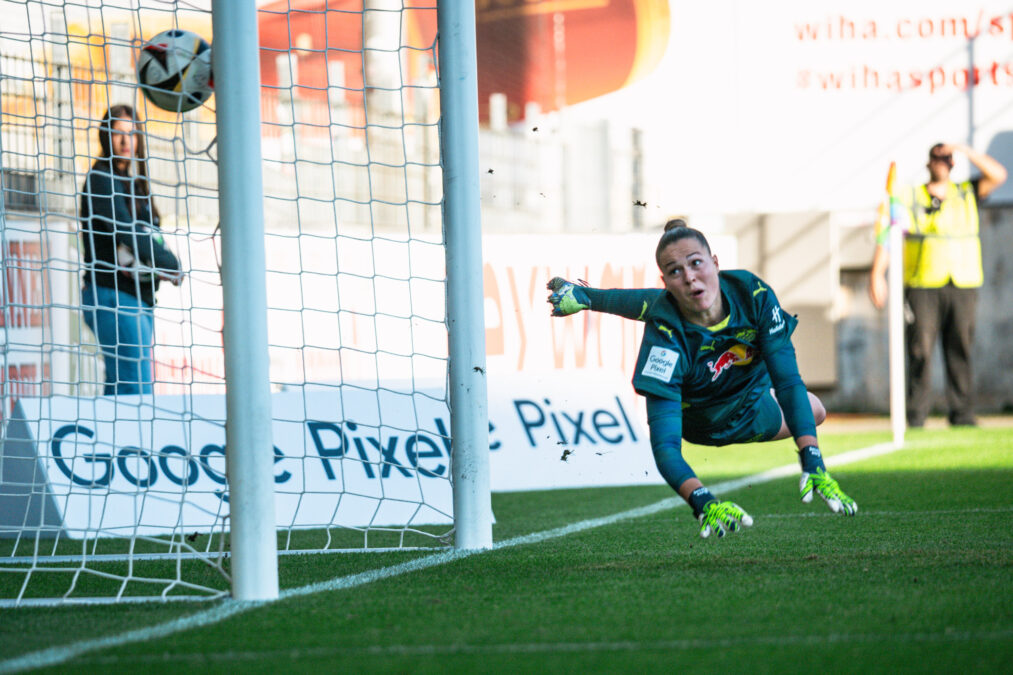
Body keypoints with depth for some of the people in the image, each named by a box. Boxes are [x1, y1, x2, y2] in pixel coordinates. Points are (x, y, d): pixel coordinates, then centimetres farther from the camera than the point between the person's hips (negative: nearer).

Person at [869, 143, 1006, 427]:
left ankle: (962, 413, 6)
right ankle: (916, 417, -4)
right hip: (923, 287, -2)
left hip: (963, 286, 2)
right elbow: (886, 236, 2)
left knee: (960, 351, 2)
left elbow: (998, 176, 1)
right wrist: (877, 274, -9)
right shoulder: (908, 199, 6)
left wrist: (966, 151, -4)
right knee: (920, 351, -6)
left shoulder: (967, 195, 14)